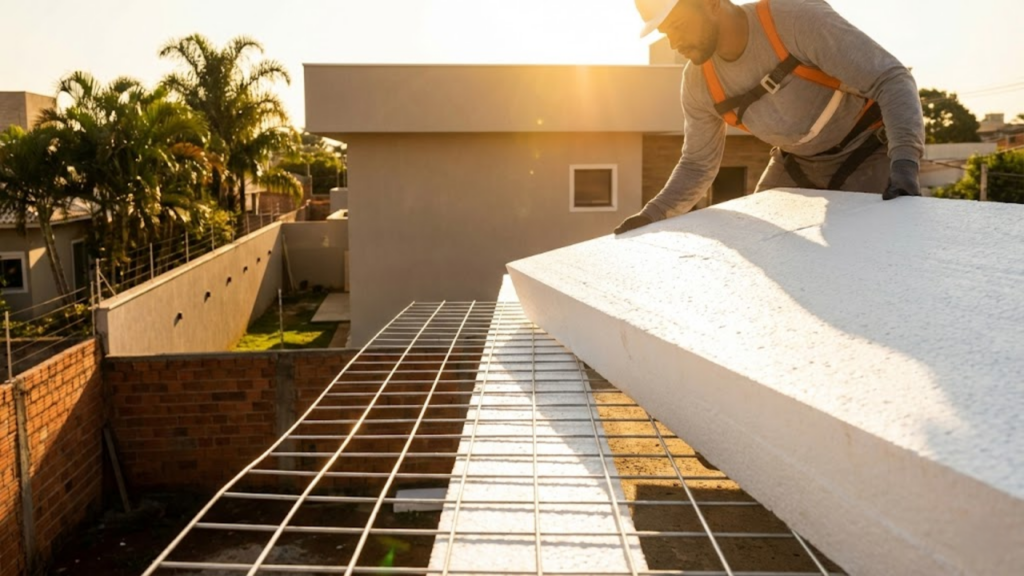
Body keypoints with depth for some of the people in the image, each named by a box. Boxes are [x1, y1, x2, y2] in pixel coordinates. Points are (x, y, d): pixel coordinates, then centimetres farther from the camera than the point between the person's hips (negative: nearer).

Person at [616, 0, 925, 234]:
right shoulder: (699, 82, -13)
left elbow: (892, 80, -30)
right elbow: (697, 164, -1)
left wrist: (904, 162, -45)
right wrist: (653, 214, -18)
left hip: (865, 153, -5)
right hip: (796, 163, 5)